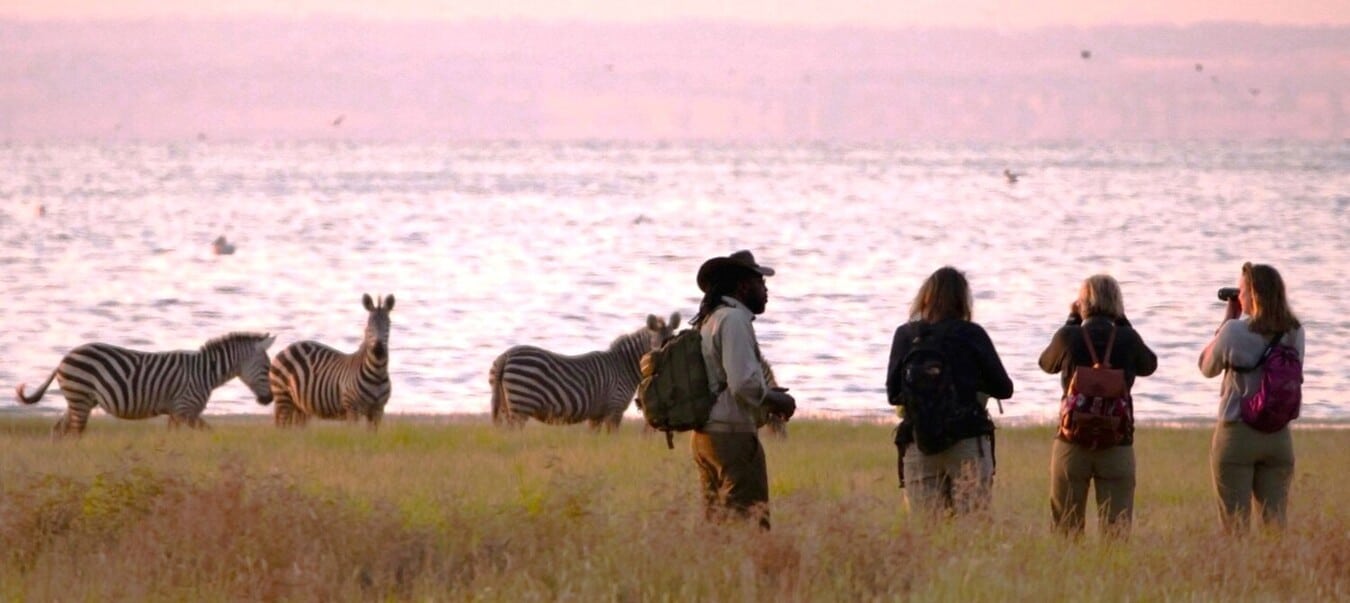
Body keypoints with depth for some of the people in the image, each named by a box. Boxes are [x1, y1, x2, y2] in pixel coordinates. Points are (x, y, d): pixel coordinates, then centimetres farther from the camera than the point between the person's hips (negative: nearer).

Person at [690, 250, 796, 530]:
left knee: (717, 523, 12)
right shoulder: (734, 319, -13)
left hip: (704, 436, 10)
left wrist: (768, 395, 16)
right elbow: (744, 384, -21)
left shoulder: (710, 320, 17)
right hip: (733, 435, -10)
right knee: (750, 520, -9)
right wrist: (776, 400, -4)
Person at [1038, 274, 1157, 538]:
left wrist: (1071, 321, 17)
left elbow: (1046, 363, 14)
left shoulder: (1068, 337, -7)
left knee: (1065, 529, 9)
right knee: (1116, 530, 1)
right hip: (1117, 444, 0)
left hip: (1072, 443, 0)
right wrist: (1122, 321, 13)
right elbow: (1149, 365, 15)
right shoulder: (1127, 339, -5)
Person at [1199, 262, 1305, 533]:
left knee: (1235, 525, 2)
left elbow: (1207, 367, 1)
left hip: (1237, 432, -4)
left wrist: (1228, 319, 5)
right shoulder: (1294, 333, -2)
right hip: (1279, 436, 4)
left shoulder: (1234, 331, -14)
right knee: (1275, 521, 9)